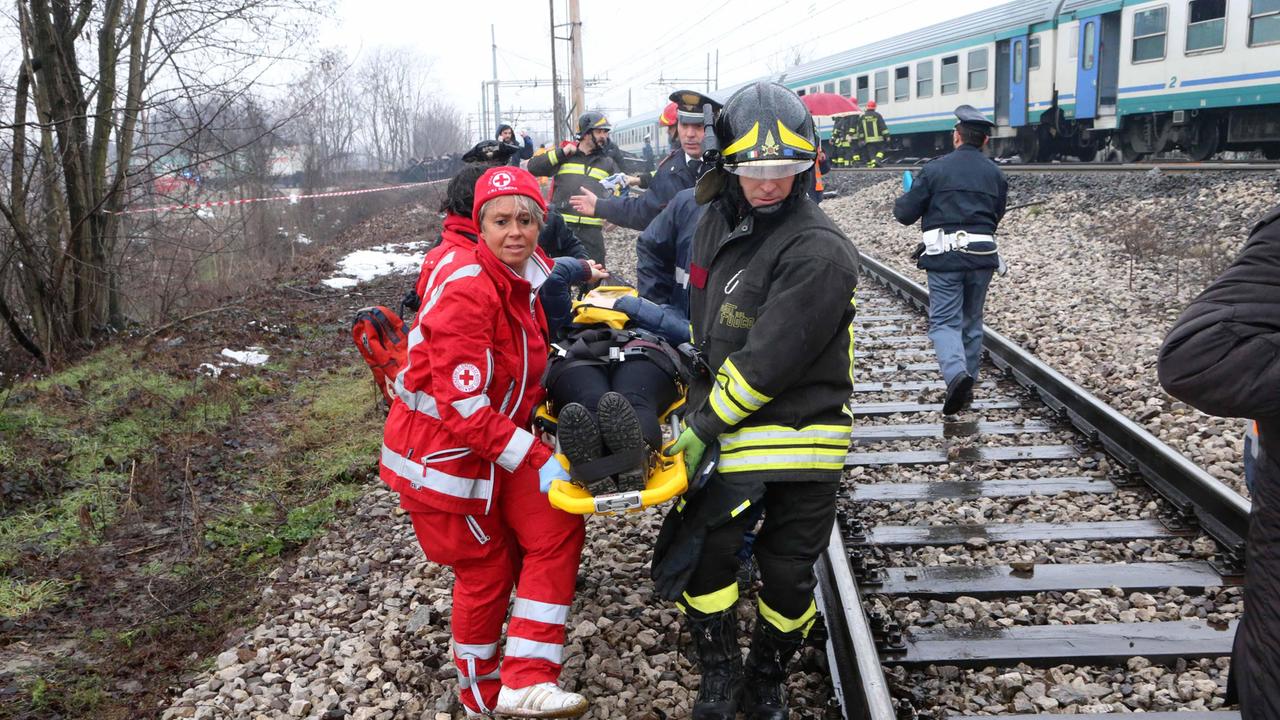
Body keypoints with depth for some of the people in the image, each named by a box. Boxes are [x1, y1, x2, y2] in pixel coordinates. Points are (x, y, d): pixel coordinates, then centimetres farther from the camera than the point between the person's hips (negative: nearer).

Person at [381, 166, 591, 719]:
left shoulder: (532, 273, -1)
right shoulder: (467, 288, -26)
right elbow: (463, 404, -29)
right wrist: (535, 459, -27)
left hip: (495, 441, 8)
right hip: (441, 449, -8)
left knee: (558, 526, -3)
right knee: (484, 569, 4)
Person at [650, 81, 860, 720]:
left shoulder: (820, 251, -19)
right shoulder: (717, 223, 5)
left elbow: (770, 360, -23)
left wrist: (705, 425, -18)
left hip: (801, 436, -5)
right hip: (725, 428, 5)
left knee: (788, 577, 9)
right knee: (698, 555, 3)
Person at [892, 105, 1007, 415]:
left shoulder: (935, 169, -4)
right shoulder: (995, 173, 9)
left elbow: (906, 214, -2)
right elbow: (997, 214, 18)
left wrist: (901, 201, 21)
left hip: (944, 255, -4)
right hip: (982, 254, 4)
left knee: (944, 321, -3)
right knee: (972, 321, 16)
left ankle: (956, 374, -27)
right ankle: (967, 386, 22)